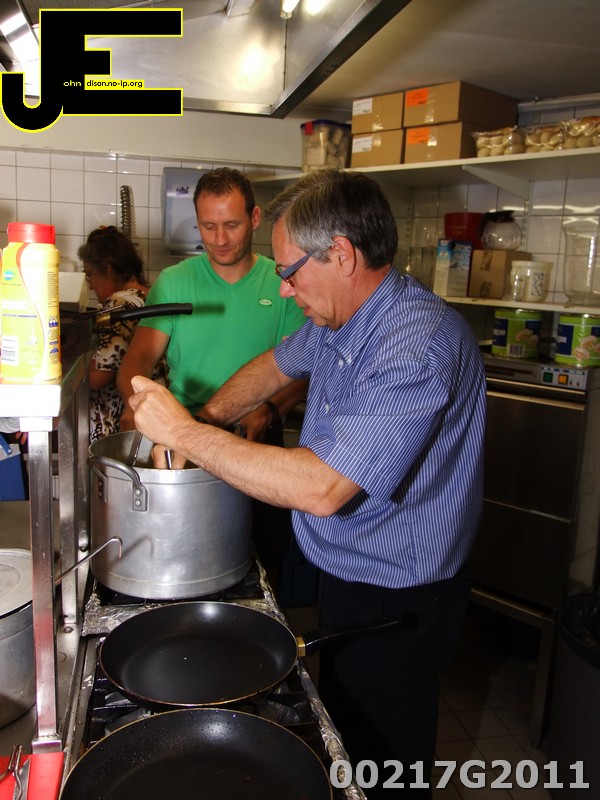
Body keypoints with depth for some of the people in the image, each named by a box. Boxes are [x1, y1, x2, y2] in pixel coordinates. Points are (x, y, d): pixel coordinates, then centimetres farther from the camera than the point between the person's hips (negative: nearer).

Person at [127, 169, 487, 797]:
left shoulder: (419, 345, -31)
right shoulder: (336, 318, 0)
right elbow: (276, 366, 18)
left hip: (394, 602, -8)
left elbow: (322, 488, -36)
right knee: (337, 732, 28)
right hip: (344, 575, 8)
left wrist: (184, 432, -28)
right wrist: (201, 421, 2)